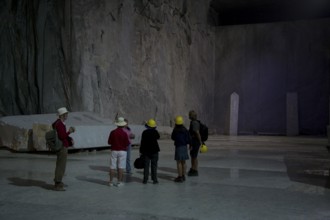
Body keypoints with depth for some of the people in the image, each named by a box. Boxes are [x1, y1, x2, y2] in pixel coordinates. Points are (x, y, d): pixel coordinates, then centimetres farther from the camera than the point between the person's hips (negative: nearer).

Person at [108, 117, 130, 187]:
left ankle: (111, 181, 10)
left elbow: (109, 142, 1)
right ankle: (119, 182, 5)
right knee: (120, 167, 3)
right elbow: (127, 143, -8)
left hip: (114, 151, 2)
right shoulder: (124, 133, -10)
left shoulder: (112, 132, -3)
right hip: (122, 151, -2)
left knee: (112, 167, 6)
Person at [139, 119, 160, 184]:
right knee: (154, 166, 5)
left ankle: (145, 180, 7)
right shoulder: (155, 132, -7)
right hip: (154, 151, -1)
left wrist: (141, 151, 6)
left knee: (146, 166, 6)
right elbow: (158, 137, 15)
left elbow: (142, 142, -1)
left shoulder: (144, 132, -3)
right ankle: (154, 179, 5)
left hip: (146, 151, 1)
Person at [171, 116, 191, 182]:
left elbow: (172, 138, 4)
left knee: (179, 162, -3)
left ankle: (180, 177, -4)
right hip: (185, 146, 6)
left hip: (178, 147, -6)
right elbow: (188, 138, 3)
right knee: (183, 162, 13)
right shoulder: (185, 130, 1)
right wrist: (190, 144, 18)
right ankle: (183, 176, 20)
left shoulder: (175, 130, -11)